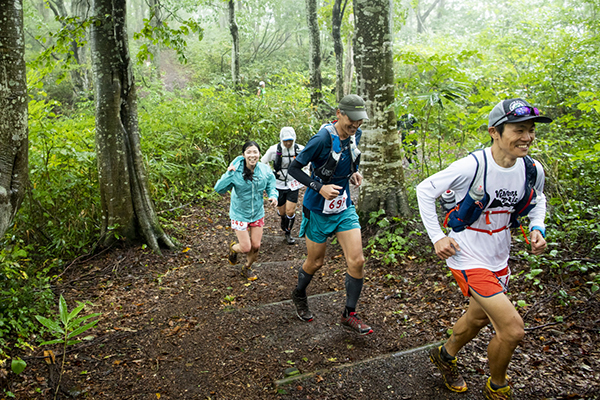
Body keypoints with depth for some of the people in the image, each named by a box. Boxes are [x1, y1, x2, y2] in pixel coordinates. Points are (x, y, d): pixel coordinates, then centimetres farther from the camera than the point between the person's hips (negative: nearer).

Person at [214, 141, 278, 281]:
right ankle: (233, 248, 38)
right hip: (240, 214, -3)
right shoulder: (236, 171, -20)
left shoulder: (265, 170, -10)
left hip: (257, 213, 4)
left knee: (256, 246, 10)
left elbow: (271, 187, 3)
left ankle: (247, 268, 40)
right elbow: (219, 189, -21)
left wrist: (273, 196, -20)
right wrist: (228, 174, -36)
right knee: (246, 248, 0)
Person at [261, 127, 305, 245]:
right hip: (279, 184, 0)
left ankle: (288, 233, 19)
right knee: (282, 211, 9)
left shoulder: (300, 149, -10)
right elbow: (263, 162, 6)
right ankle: (283, 222, 47)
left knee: (290, 211, -7)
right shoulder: (274, 150, -12)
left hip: (293, 184, 0)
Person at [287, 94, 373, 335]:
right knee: (315, 262, 11)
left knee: (357, 261, -3)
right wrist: (320, 187, -27)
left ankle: (349, 315, 15)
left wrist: (354, 173, 1)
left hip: (344, 208, 5)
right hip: (319, 210, -5)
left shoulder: (355, 134, -2)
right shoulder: (323, 138, -23)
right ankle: (299, 295, 43)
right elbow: (294, 168, -17)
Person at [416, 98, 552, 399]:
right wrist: (437, 237, -15)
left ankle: (445, 356, 52)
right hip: (468, 258, -7)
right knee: (512, 329, -10)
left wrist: (537, 228, -2)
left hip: (499, 259, 7)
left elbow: (537, 199, 16)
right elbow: (425, 190, -14)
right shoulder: (472, 166, -25)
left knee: (480, 317, 25)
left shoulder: (533, 170, -7)